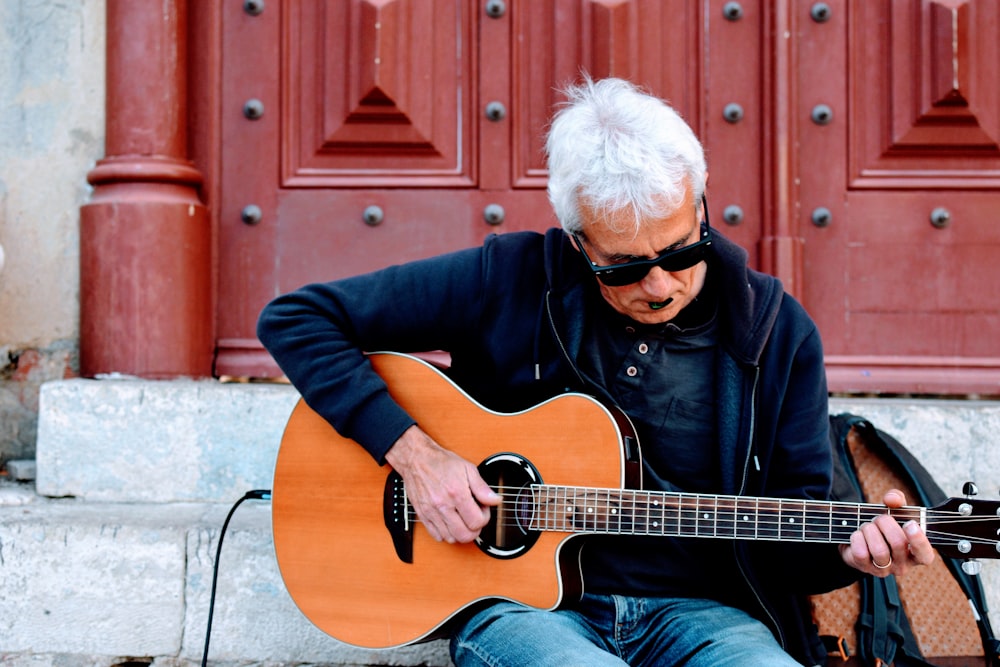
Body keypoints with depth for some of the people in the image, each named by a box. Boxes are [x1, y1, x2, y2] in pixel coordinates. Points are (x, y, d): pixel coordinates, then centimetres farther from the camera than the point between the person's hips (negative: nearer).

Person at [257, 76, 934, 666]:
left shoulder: (776, 332, 1)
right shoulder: (508, 282, -6)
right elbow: (295, 319, -2)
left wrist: (848, 549, -17)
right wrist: (411, 450, -12)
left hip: (693, 609, 3)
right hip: (520, 599, -2)